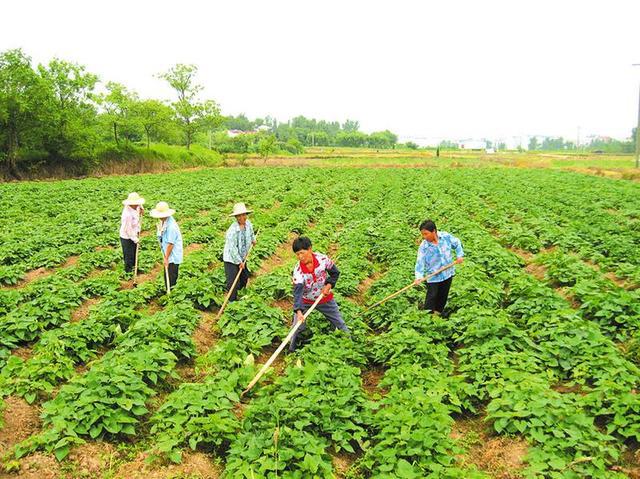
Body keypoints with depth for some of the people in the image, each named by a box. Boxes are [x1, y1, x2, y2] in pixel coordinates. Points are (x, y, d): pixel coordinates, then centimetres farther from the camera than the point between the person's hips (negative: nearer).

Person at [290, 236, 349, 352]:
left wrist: (328, 285, -19)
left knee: (340, 324, 11)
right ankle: (291, 350, 17)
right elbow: (297, 292, -36)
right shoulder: (298, 270, -27)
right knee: (298, 326, -5)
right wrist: (298, 311, -48)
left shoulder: (323, 259, -22)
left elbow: (335, 273, -4)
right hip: (305, 301, -1)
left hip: (325, 298, 2)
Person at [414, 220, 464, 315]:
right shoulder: (423, 247, -21)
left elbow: (457, 243, 6)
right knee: (431, 297, -3)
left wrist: (460, 255, -4)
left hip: (447, 273, 3)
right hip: (433, 277, -3)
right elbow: (420, 262, -25)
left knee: (443, 296, 18)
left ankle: (438, 312, 39)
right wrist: (419, 276, -39)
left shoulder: (446, 236, -13)